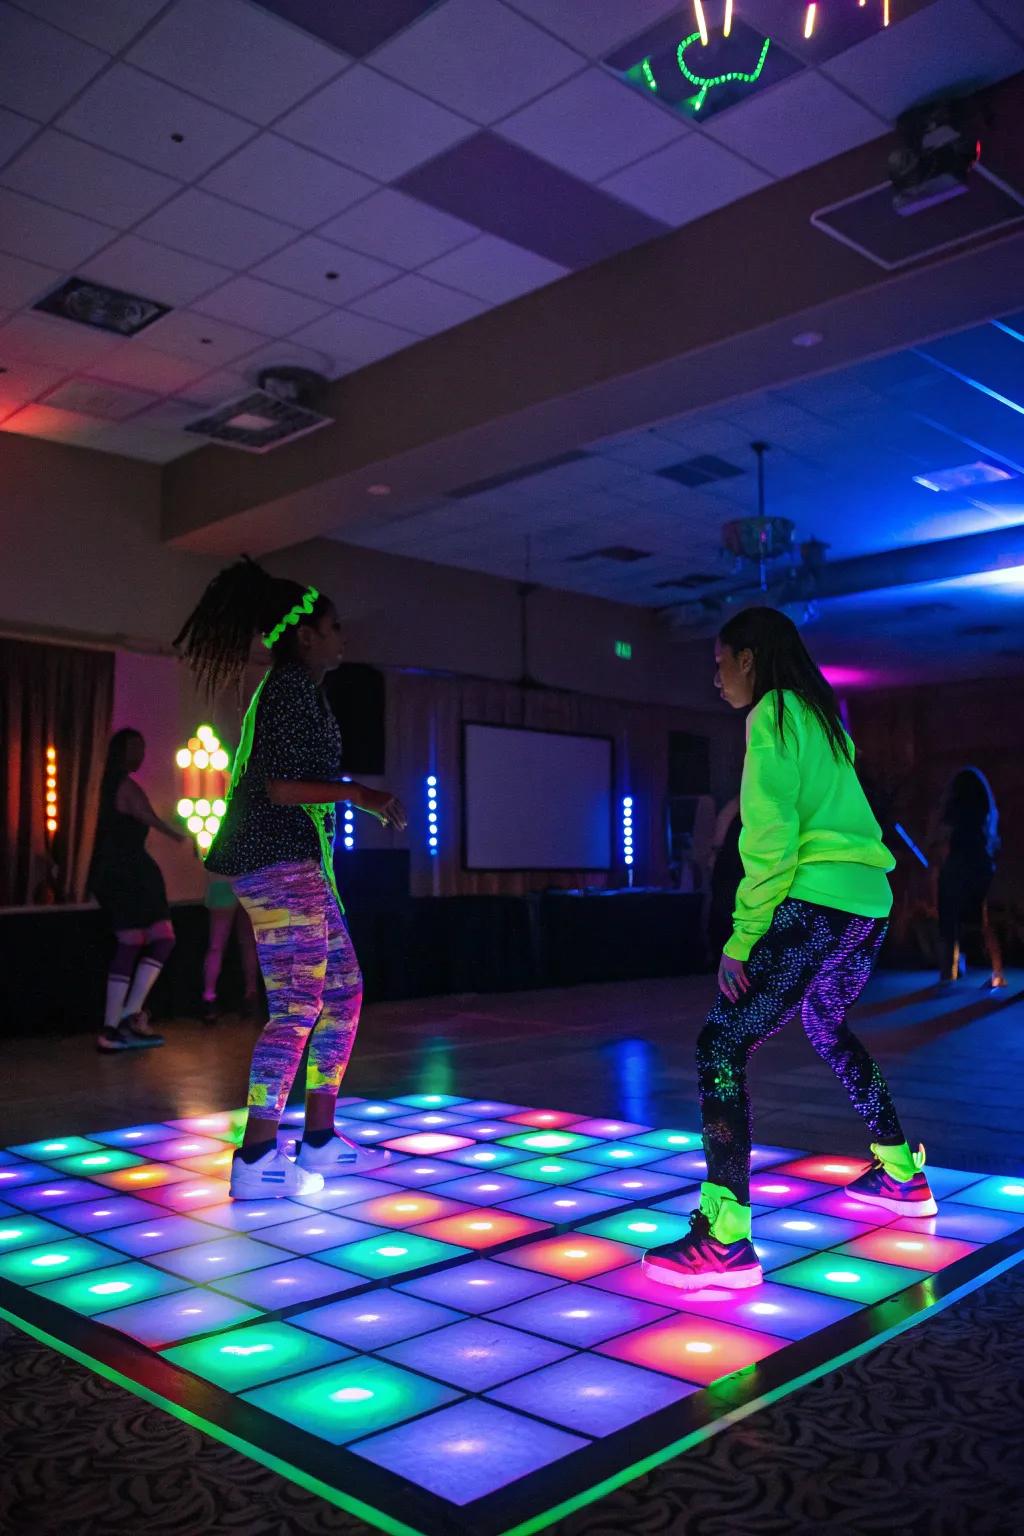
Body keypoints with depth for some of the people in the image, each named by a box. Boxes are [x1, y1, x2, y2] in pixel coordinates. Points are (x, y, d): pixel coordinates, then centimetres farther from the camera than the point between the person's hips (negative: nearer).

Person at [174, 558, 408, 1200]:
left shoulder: (290, 690, 20)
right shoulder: (293, 689, -11)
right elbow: (280, 788, -19)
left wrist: (369, 802, 28)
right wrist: (359, 793, -18)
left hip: (300, 864, 11)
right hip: (282, 863, -11)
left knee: (343, 990, 12)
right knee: (299, 1005, -9)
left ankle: (320, 1139, 18)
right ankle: (256, 1159, -4)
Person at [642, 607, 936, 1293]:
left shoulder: (773, 714, -5)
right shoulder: (819, 715, 21)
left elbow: (772, 841, -14)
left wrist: (742, 938, -14)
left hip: (817, 903, -10)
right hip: (870, 901, 10)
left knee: (722, 1046, -11)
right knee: (828, 1028, 30)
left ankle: (724, 1242, -17)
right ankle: (902, 1176, 41)